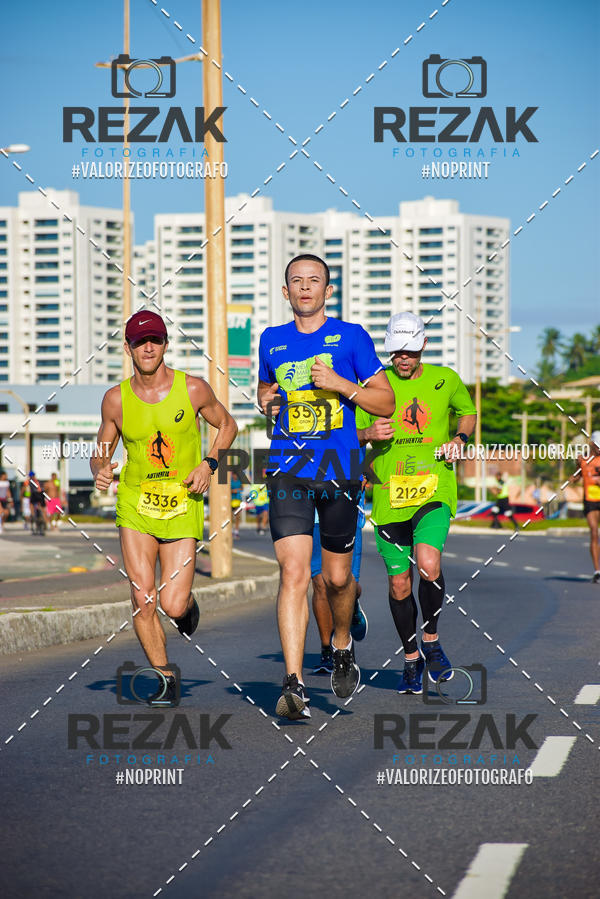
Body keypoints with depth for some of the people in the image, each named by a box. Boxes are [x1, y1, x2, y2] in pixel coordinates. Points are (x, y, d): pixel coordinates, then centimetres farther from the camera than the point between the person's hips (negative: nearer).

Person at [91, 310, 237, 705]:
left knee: (173, 605, -9)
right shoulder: (116, 399, -2)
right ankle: (165, 676, 11)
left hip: (183, 505, -1)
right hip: (136, 502, 1)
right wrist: (101, 469, -13)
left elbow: (227, 425, 10)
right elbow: (102, 451, 10)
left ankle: (186, 599, 30)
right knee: (143, 599, -9)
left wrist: (209, 464, -5)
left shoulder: (193, 389, -5)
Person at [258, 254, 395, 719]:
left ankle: (343, 644, 42)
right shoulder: (272, 340, 11)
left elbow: (386, 402, 2)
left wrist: (340, 384, -13)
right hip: (288, 467, 1)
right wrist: (266, 403, 6)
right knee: (294, 573, -14)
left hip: (340, 469, -1)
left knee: (337, 576, 10)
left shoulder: (351, 336, 3)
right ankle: (294, 684, -19)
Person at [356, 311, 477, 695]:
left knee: (428, 564, -23)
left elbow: (468, 412, 23)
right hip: (389, 494, 1)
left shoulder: (445, 379, 5)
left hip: (434, 488, -1)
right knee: (399, 582, 5)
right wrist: (370, 433, -12)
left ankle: (431, 640, 1)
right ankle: (411, 658, 25)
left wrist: (459, 439, 3)